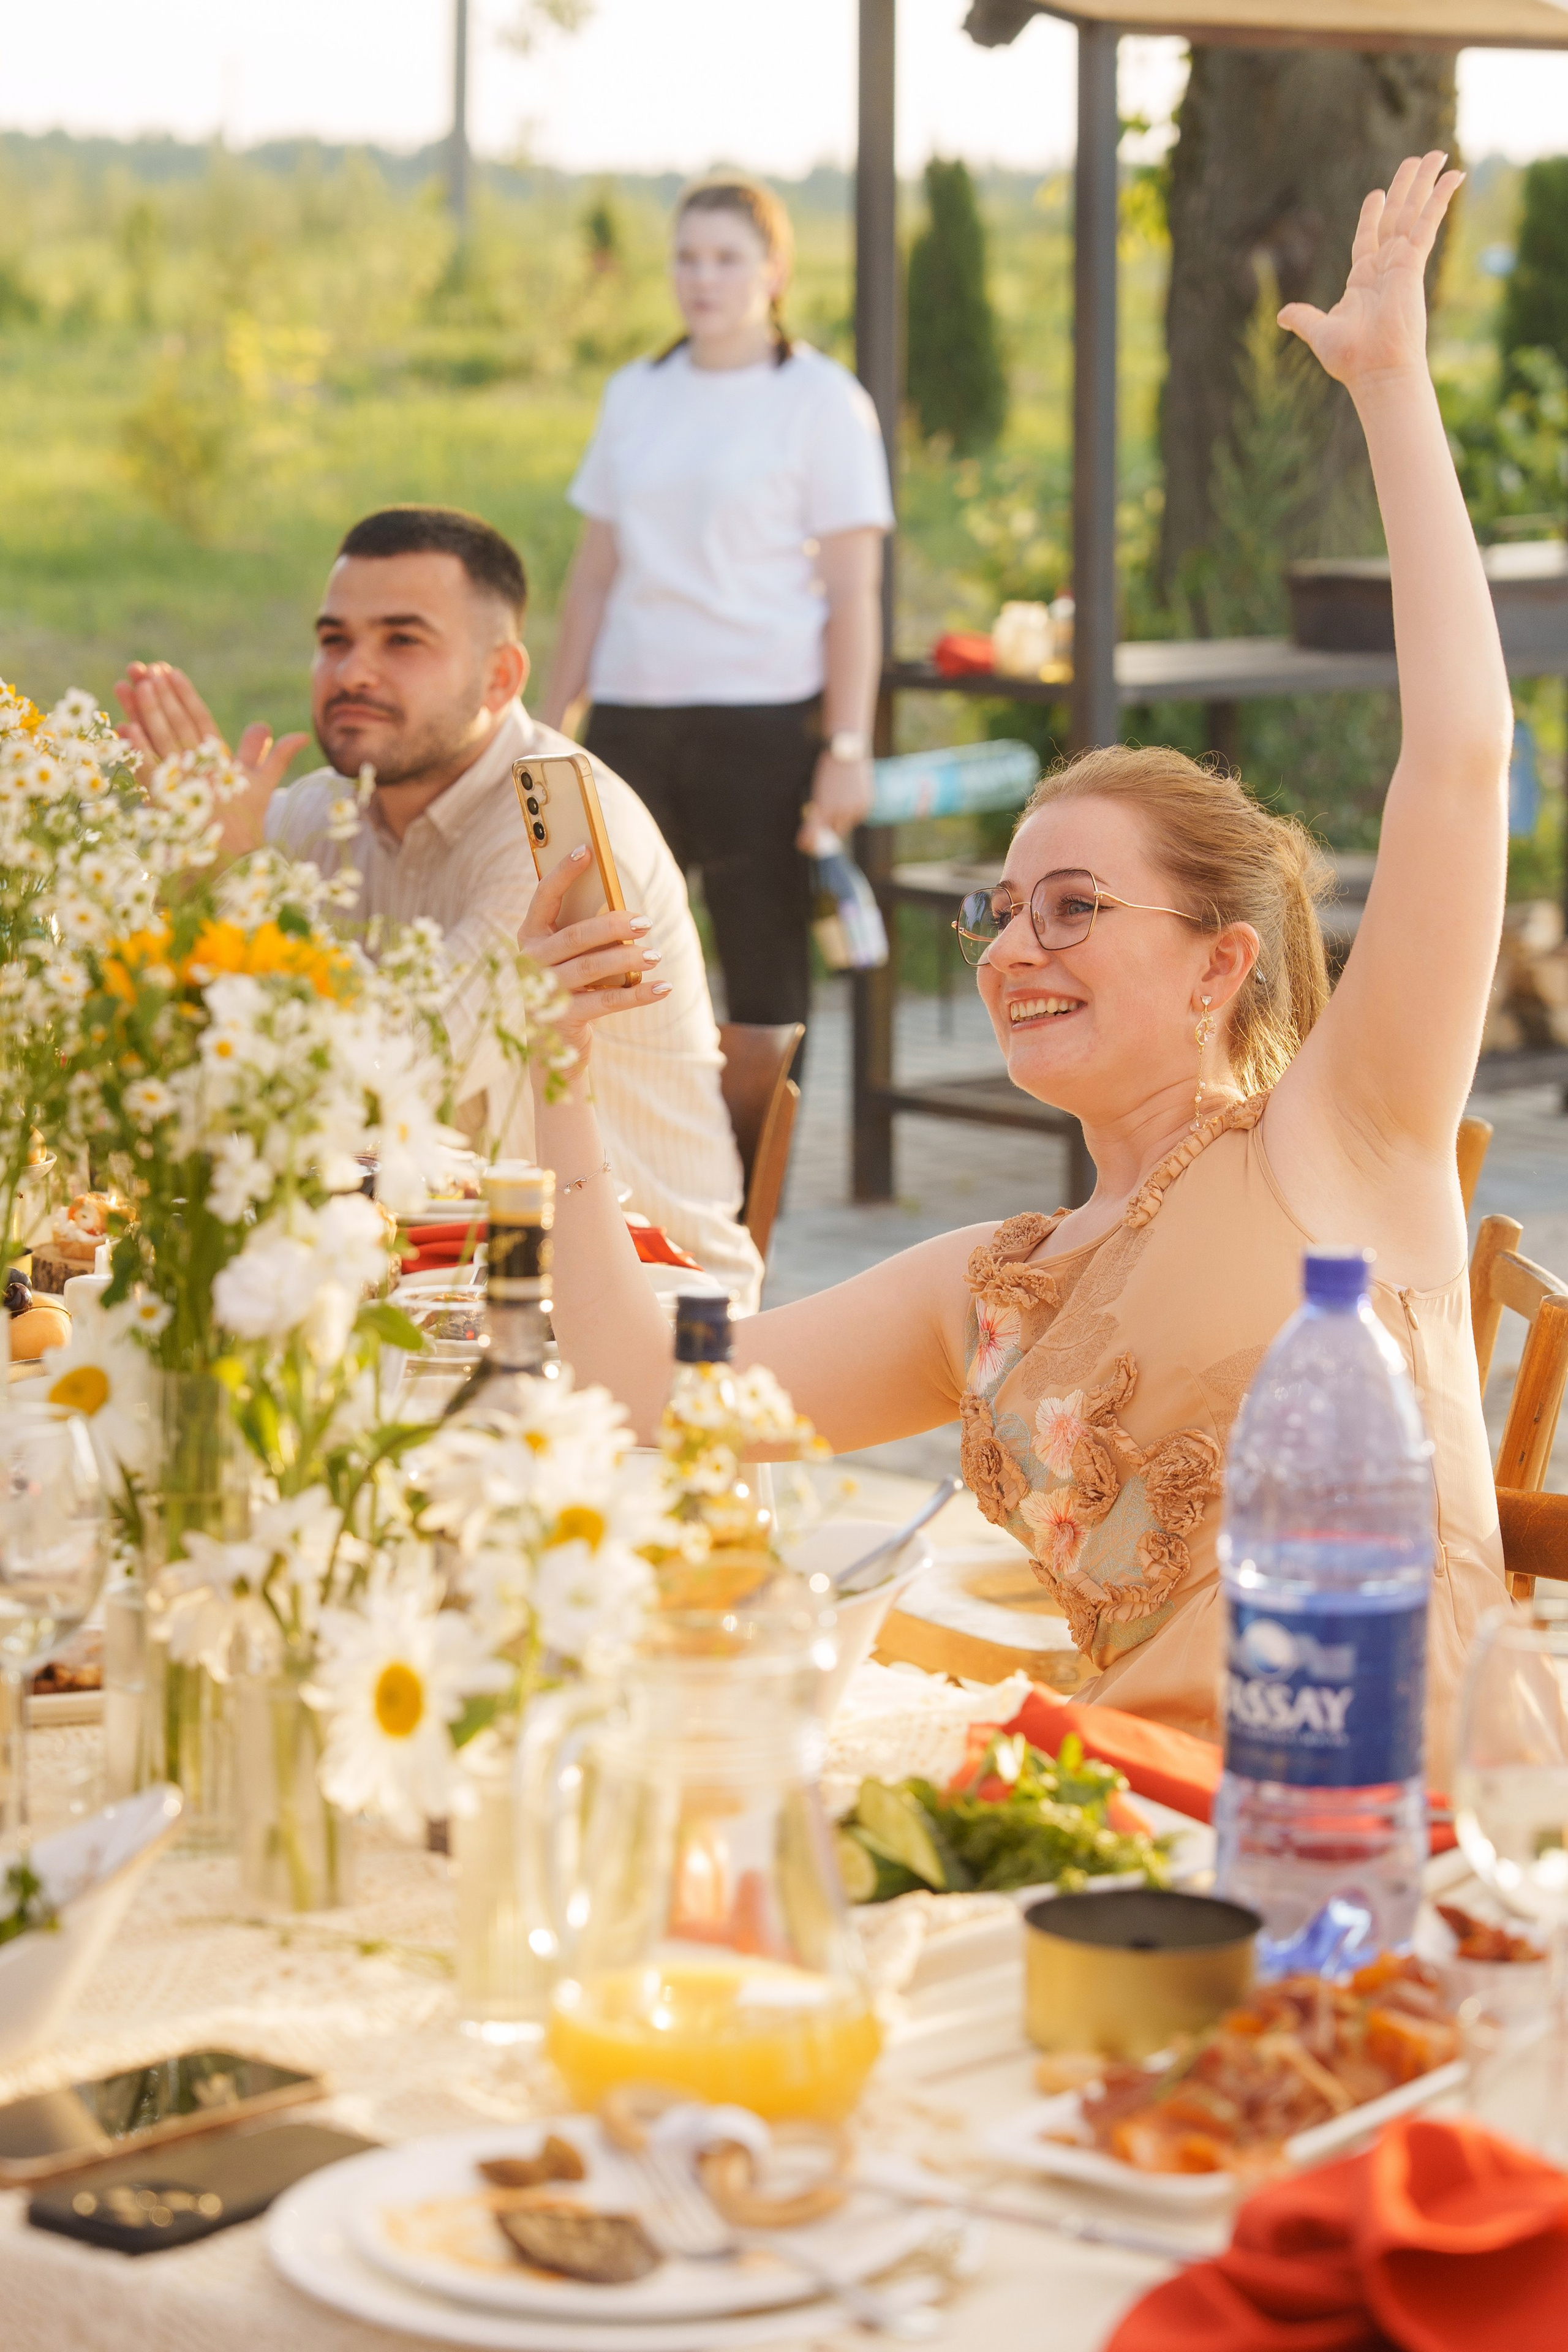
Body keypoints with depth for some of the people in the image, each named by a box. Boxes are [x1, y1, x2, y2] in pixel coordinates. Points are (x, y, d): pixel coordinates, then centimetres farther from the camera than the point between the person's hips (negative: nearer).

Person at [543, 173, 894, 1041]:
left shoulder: (821, 401, -1)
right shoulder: (635, 393, 14)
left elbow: (853, 592, -5)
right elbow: (596, 573, 17)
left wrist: (847, 749, -12)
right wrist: (550, 725, 13)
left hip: (764, 716, -4)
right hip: (633, 714, 5)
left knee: (766, 981, 0)